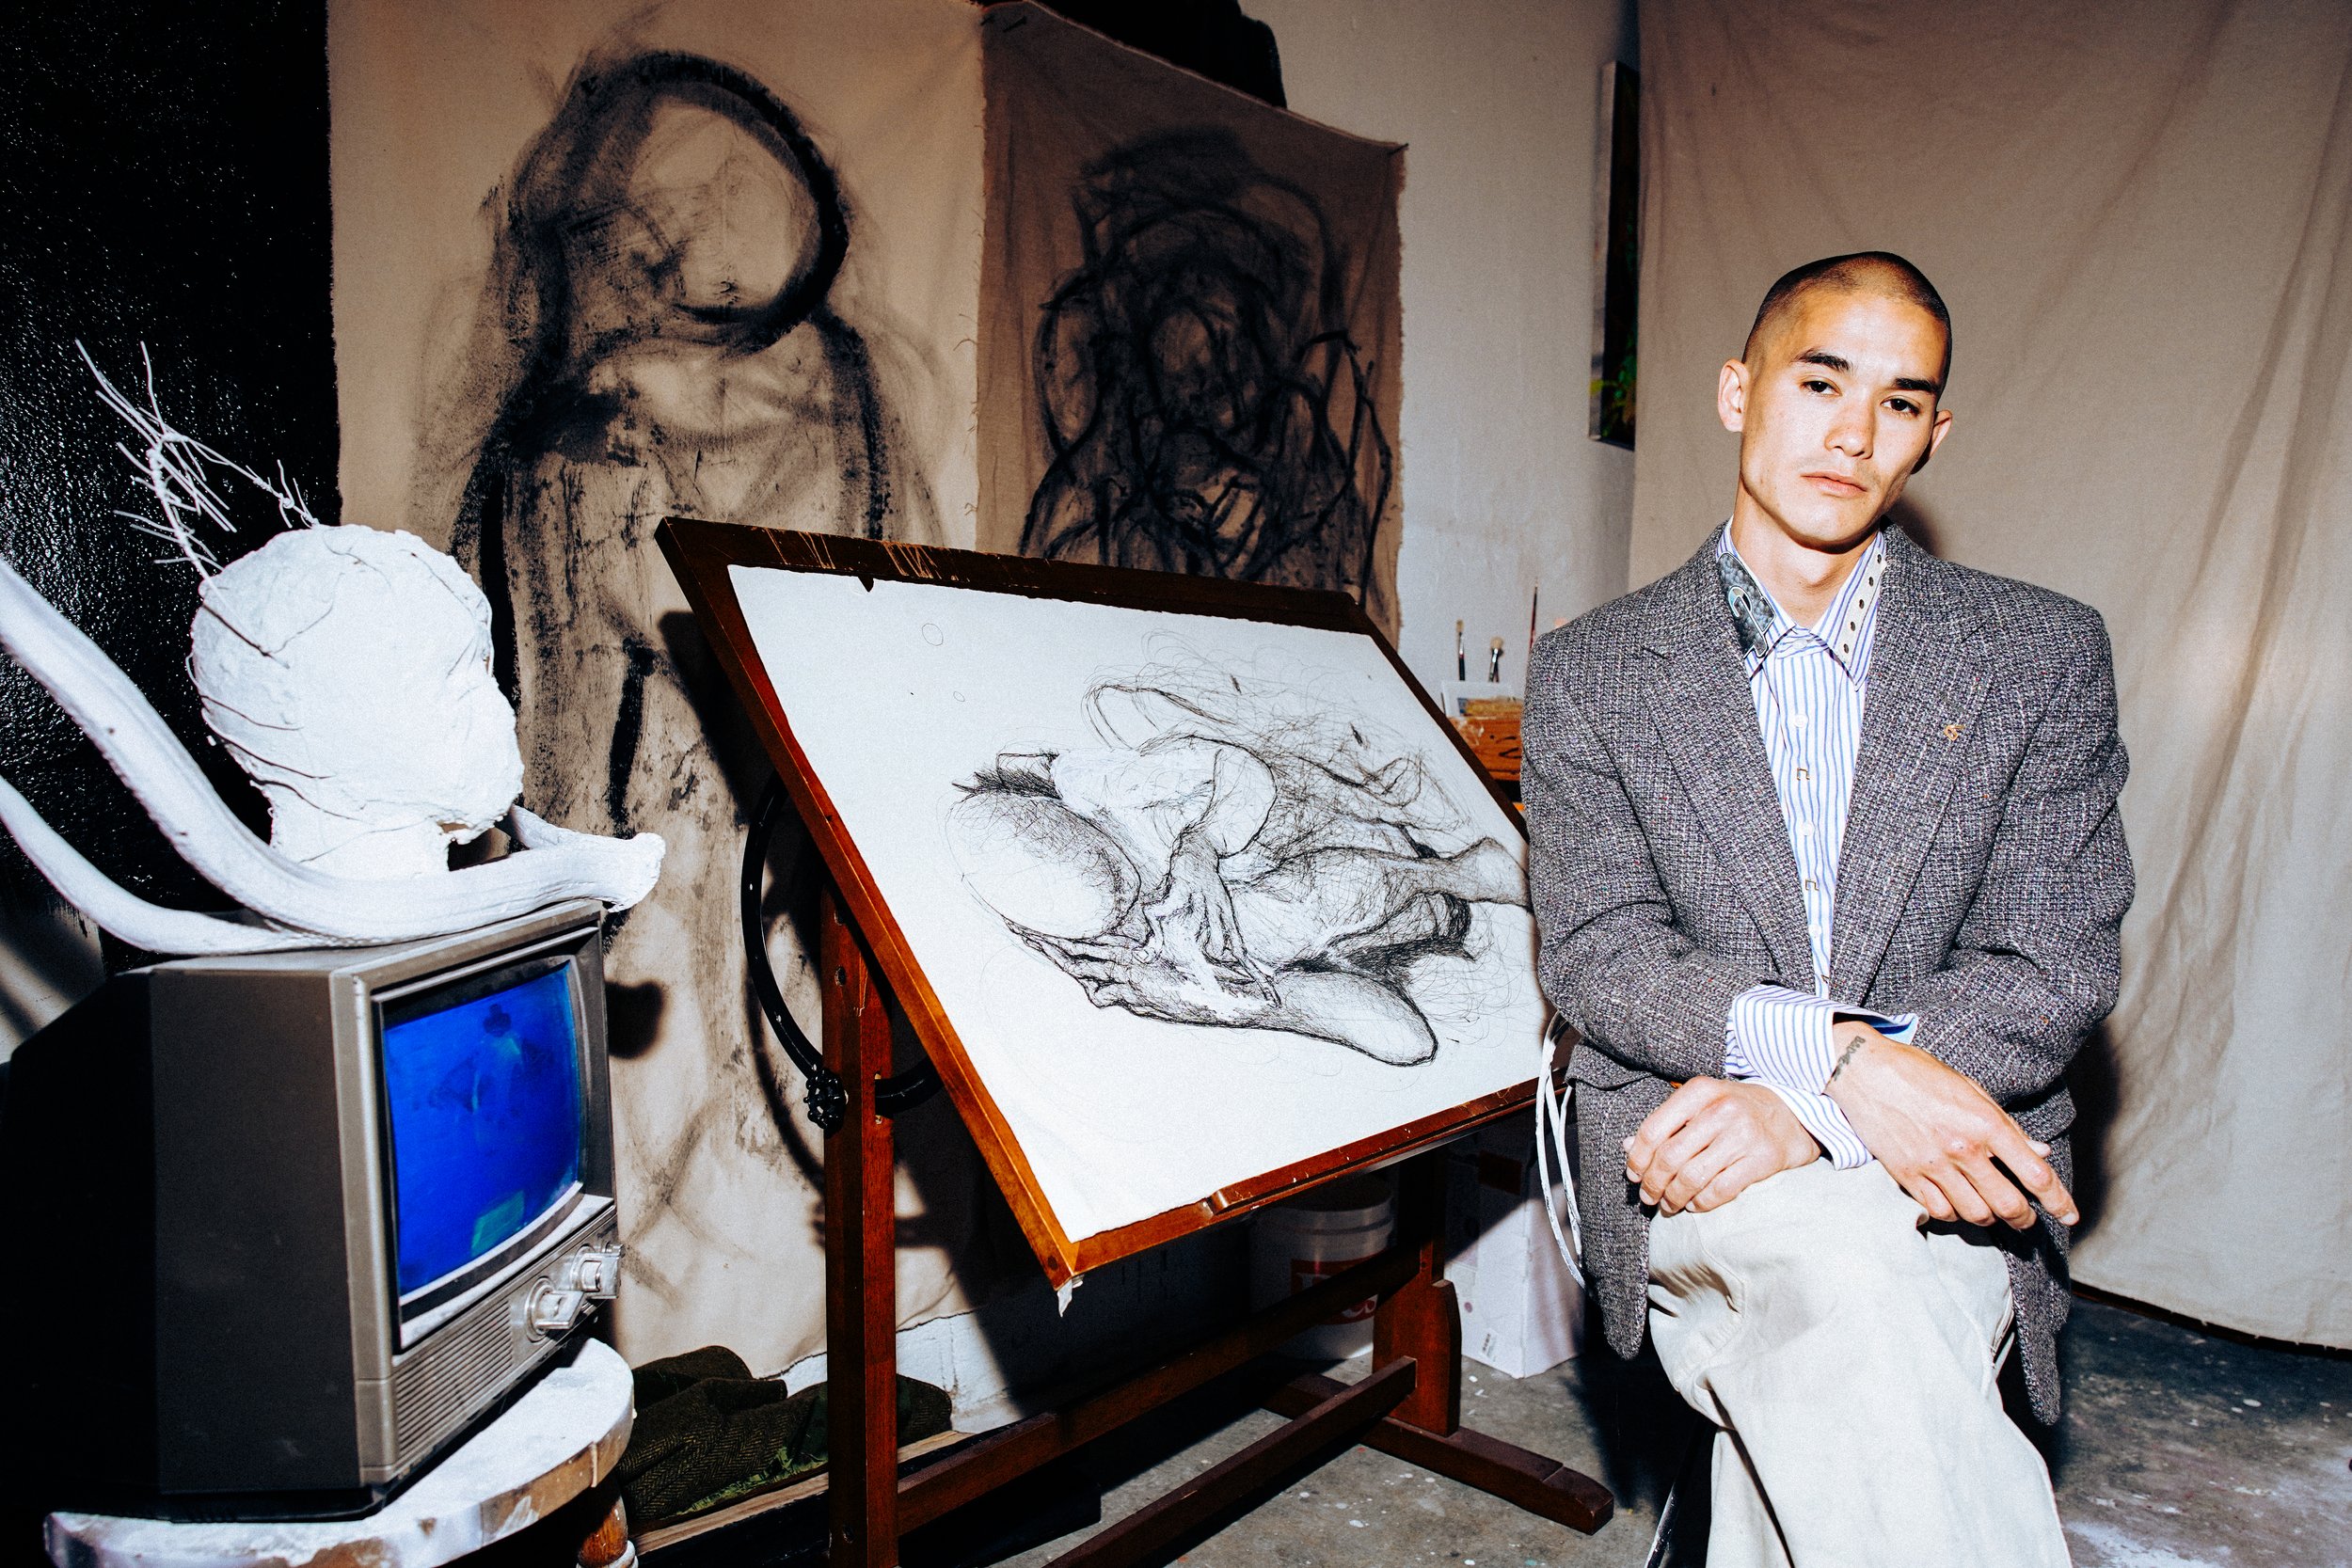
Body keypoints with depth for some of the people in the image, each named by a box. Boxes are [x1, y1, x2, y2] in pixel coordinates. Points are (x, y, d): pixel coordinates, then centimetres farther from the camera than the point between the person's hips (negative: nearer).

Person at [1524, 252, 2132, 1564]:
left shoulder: (2045, 654, 7)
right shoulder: (1589, 675, 6)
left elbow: (2056, 967, -1)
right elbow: (1598, 958, -4)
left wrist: (1804, 1109, -17)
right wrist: (1835, 1047, -22)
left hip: (1946, 1167, 1)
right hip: (1682, 1159, 0)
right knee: (1846, 1262, -33)